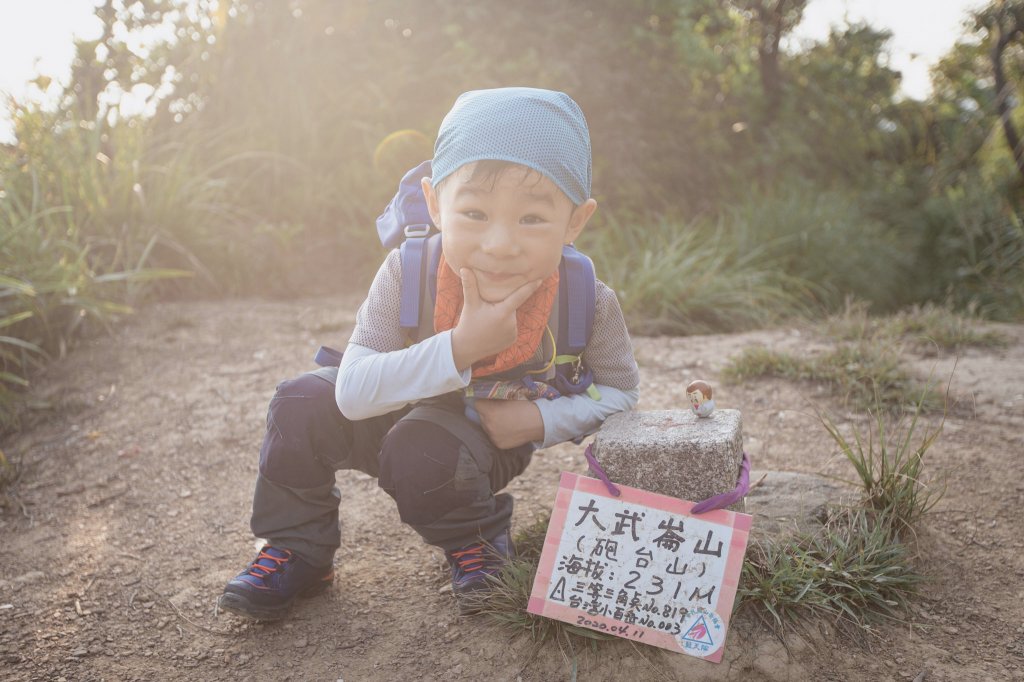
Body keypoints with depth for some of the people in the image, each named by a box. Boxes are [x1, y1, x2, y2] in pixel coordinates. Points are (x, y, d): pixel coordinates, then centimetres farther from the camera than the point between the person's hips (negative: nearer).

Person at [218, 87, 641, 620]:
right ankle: (296, 551, 2)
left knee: (421, 448, -33)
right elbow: (353, 393, -32)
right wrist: (460, 348, -44)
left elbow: (621, 391, -7)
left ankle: (476, 543, 0)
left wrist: (541, 421, -24)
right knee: (304, 402, -19)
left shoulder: (587, 303, -26)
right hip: (403, 413, 2)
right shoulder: (407, 273, -28)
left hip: (493, 438, -2)